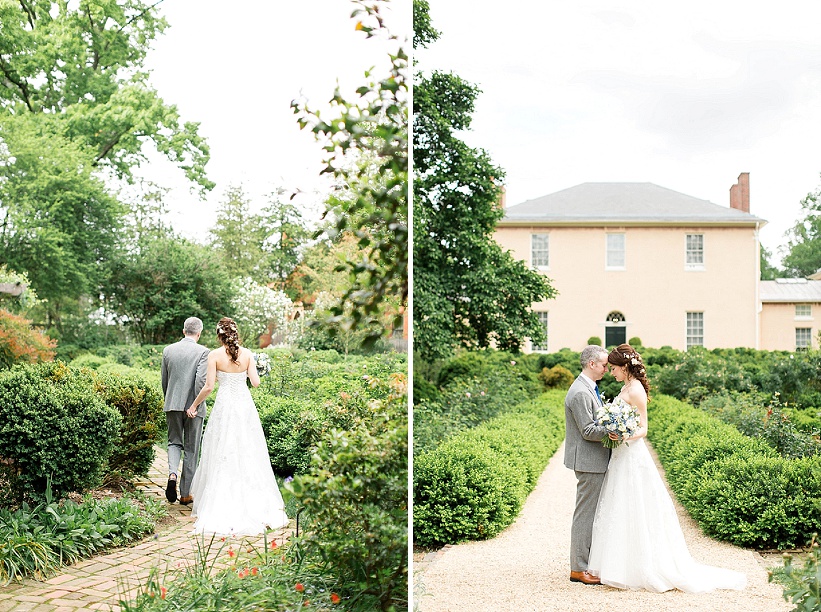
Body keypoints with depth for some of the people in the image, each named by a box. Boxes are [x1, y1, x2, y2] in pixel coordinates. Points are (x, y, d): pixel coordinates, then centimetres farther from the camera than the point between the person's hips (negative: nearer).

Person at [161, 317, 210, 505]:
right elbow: (201, 380, -18)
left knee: (174, 442, 18)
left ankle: (172, 474, -9)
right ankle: (185, 494, 13)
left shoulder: (168, 350, 4)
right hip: (193, 405, -3)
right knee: (191, 450, 8)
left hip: (172, 405, 3)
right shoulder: (202, 352, -9)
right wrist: (196, 405, -13)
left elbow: (164, 380, 11)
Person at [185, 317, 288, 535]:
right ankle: (257, 506, 13)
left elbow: (208, 386, -8)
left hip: (225, 406, -2)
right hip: (245, 405, 3)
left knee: (223, 457, 5)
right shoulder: (247, 353, 0)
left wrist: (194, 405, 5)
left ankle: (222, 510, 6)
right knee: (249, 455, 10)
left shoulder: (215, 355, -7)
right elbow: (255, 382, -2)